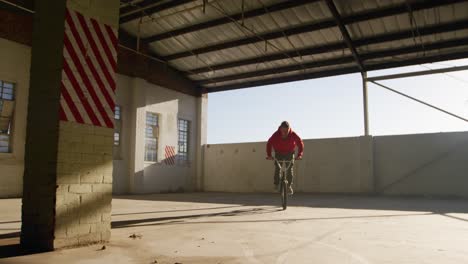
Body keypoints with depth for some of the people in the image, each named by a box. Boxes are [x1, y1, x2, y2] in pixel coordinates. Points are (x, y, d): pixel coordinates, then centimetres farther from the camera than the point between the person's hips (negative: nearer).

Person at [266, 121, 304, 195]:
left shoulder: (293, 135, -24)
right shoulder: (276, 135, -25)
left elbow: (300, 143, -16)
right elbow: (269, 144, -18)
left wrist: (299, 154, -28)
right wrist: (269, 155, -29)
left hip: (289, 153, 0)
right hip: (278, 154, 0)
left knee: (289, 169, -7)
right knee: (277, 168, -13)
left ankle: (289, 186, 8)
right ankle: (276, 184, 0)